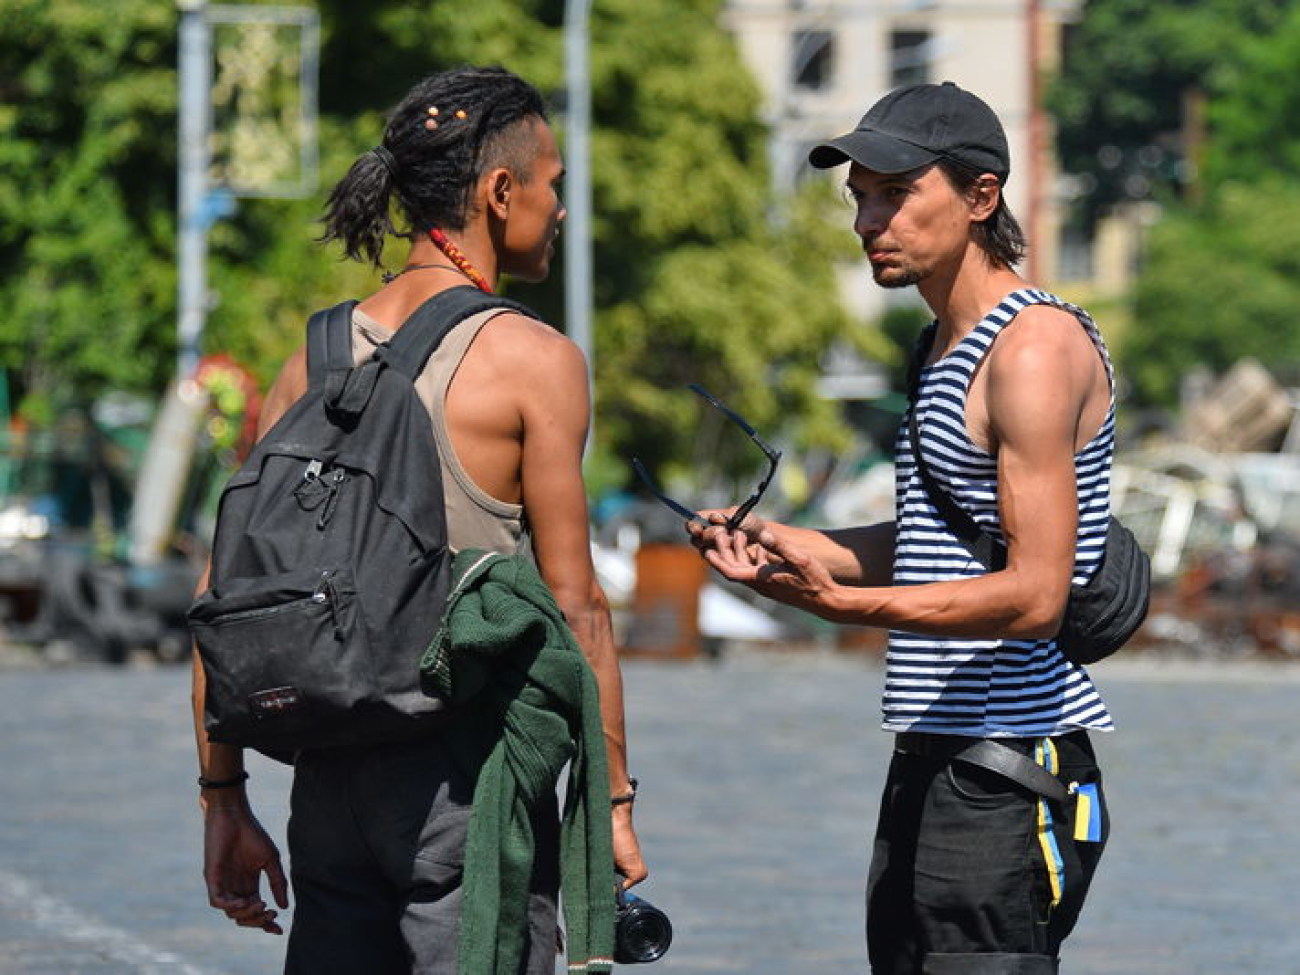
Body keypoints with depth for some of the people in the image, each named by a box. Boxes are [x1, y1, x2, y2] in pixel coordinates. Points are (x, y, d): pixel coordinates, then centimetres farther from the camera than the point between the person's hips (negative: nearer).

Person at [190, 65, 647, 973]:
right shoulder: (533, 361, -6)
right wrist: (614, 799, -1)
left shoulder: (316, 359, 10)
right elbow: (574, 602, -8)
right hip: (468, 767, -6)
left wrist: (224, 797, 13)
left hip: (330, 777, 6)